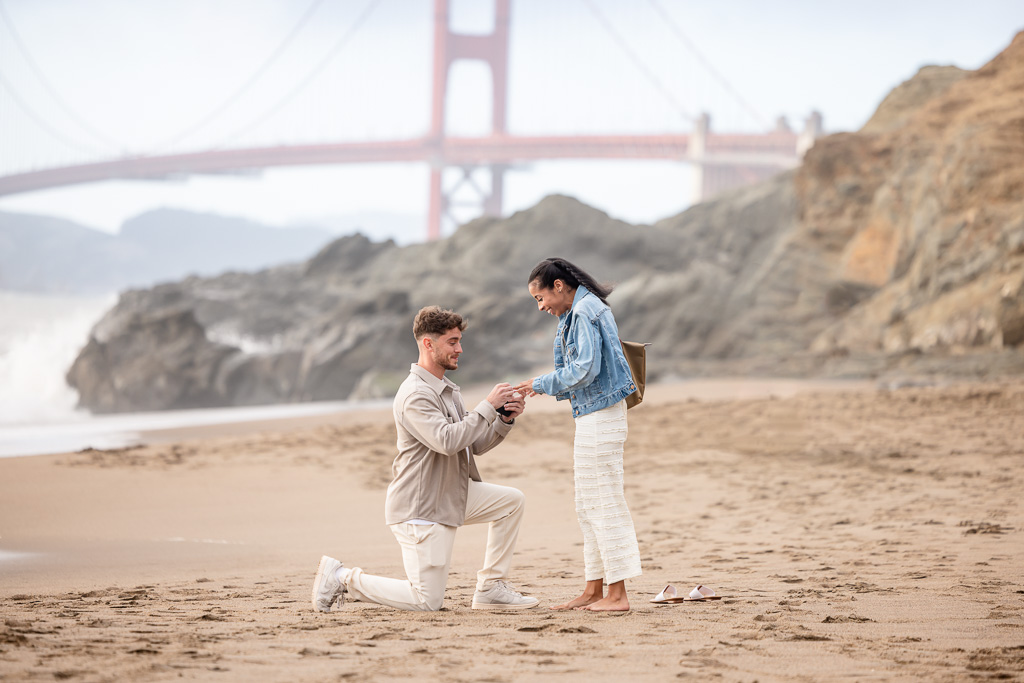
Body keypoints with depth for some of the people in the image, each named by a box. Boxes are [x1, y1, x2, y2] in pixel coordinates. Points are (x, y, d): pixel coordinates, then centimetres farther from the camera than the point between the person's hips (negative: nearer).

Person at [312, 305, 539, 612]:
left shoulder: (449, 390, 13)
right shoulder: (415, 395, -20)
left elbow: (475, 444, 13)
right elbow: (447, 440, -32)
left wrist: (505, 418, -4)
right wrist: (488, 406, -25)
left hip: (451, 494, 10)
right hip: (419, 507, -9)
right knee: (427, 601, -9)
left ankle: (490, 589, 7)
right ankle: (343, 578, 5)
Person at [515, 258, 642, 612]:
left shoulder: (585, 311, -14)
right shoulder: (577, 312, 17)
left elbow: (585, 369, -21)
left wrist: (543, 384, -12)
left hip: (600, 418, -11)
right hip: (591, 415, 11)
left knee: (605, 503, -8)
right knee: (589, 507, 13)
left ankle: (617, 594, -6)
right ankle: (594, 590, 18)